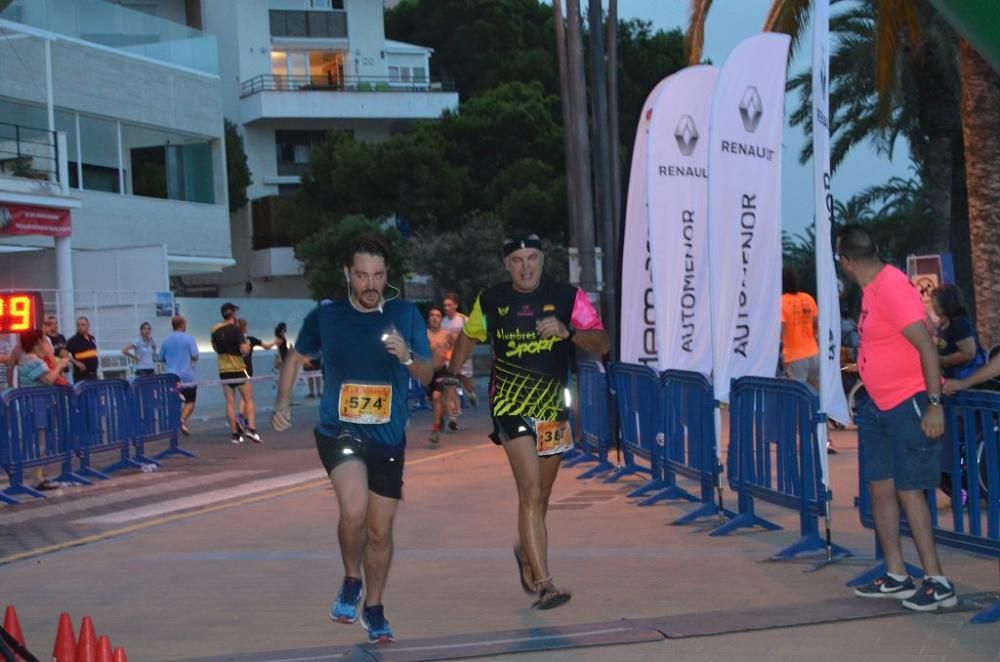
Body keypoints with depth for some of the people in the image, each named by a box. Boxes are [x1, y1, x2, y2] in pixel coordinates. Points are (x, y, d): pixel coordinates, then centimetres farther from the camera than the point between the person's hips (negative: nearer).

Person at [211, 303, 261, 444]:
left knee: (230, 402, 4)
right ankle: (251, 428, -9)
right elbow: (244, 349, -21)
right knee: (249, 399, 4)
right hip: (238, 369, -5)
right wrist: (247, 345, -1)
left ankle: (235, 434, 4)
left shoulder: (215, 330, 5)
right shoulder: (235, 329, -13)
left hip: (223, 370, 5)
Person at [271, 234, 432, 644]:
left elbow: (426, 376, -3)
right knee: (354, 510, -26)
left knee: (380, 531, 11)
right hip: (339, 431, -2)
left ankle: (373, 608, 35)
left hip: (388, 439, 2)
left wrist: (407, 356, -24)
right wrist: (282, 403, 2)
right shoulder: (325, 316, -3)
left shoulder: (405, 315, -3)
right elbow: (296, 358, 14)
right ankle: (351, 581, 3)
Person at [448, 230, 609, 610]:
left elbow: (601, 343, -9)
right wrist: (452, 378, 15)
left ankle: (525, 552, 45)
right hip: (511, 406, -2)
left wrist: (567, 332, -26)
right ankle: (543, 584, -20)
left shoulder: (568, 297, -2)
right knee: (531, 492, -17)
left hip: (554, 408, 2)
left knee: (540, 496, 15)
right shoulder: (490, 302, 1)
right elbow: (468, 336, 19)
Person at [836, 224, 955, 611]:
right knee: (881, 488, 10)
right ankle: (896, 577, 19)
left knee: (908, 491, -8)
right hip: (879, 405, 9)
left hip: (909, 405, -9)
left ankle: (938, 584, -1)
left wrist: (934, 403, -25)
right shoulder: (872, 289, 9)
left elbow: (926, 346, -23)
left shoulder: (891, 287, -20)